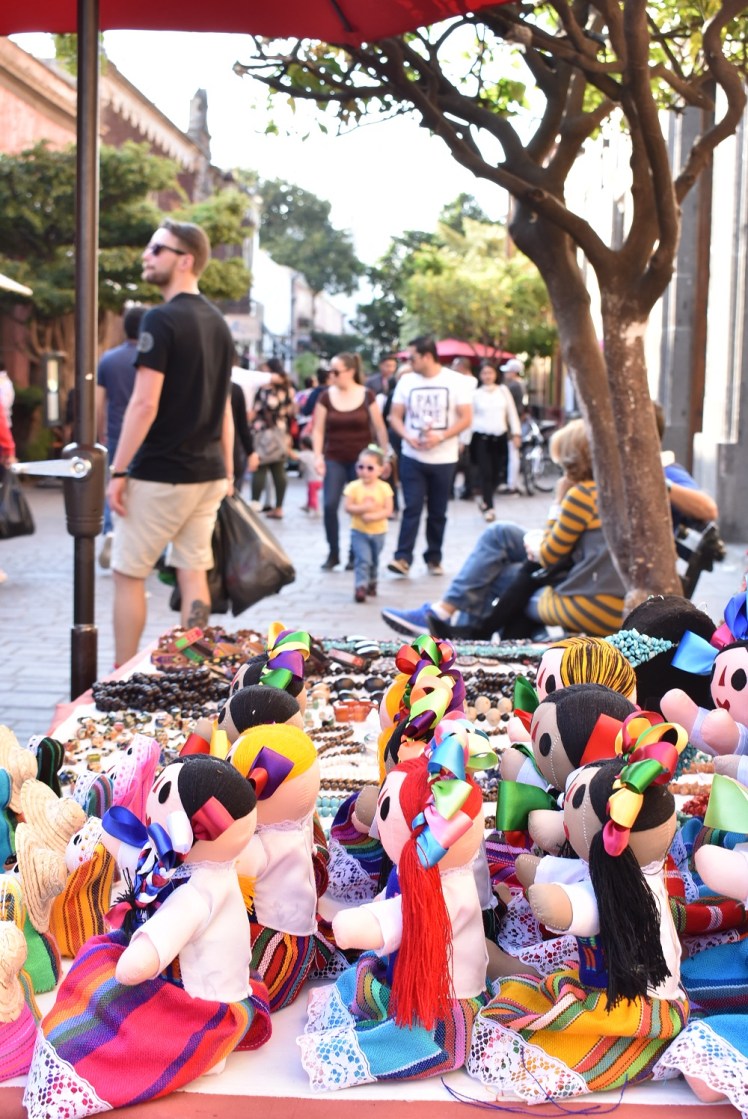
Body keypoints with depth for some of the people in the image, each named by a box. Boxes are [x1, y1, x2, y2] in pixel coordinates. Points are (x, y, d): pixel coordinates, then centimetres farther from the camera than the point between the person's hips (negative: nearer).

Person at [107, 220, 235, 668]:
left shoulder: (161, 319, -14)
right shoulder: (218, 323, 10)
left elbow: (145, 404, -19)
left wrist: (118, 471, -14)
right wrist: (228, 470, 18)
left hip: (159, 474, -7)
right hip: (207, 474, 7)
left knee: (129, 574, 4)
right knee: (194, 573, 10)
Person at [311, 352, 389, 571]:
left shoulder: (366, 396, -4)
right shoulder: (326, 397, 0)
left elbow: (379, 428, 1)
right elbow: (318, 429, 1)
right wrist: (318, 456, -10)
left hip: (360, 460, -1)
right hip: (334, 459, 1)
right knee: (329, 505, -9)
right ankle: (333, 553, 5)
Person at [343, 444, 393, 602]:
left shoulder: (384, 488, -8)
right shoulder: (353, 487, -9)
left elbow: (388, 510, -11)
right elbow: (348, 507, -13)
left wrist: (373, 516, -25)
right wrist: (364, 508, -26)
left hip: (379, 531, 2)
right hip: (359, 531, -2)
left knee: (374, 560, 17)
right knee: (363, 559, -14)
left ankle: (371, 582, 37)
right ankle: (360, 586, -14)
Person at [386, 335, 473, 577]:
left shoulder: (455, 381, -4)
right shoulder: (406, 380, 3)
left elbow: (466, 418, -6)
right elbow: (395, 416, 5)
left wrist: (441, 436, -20)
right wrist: (407, 436, -16)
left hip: (443, 459, -1)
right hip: (412, 457, 1)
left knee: (438, 512, 8)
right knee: (412, 508, -8)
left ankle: (434, 558, 19)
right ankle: (403, 557, -10)